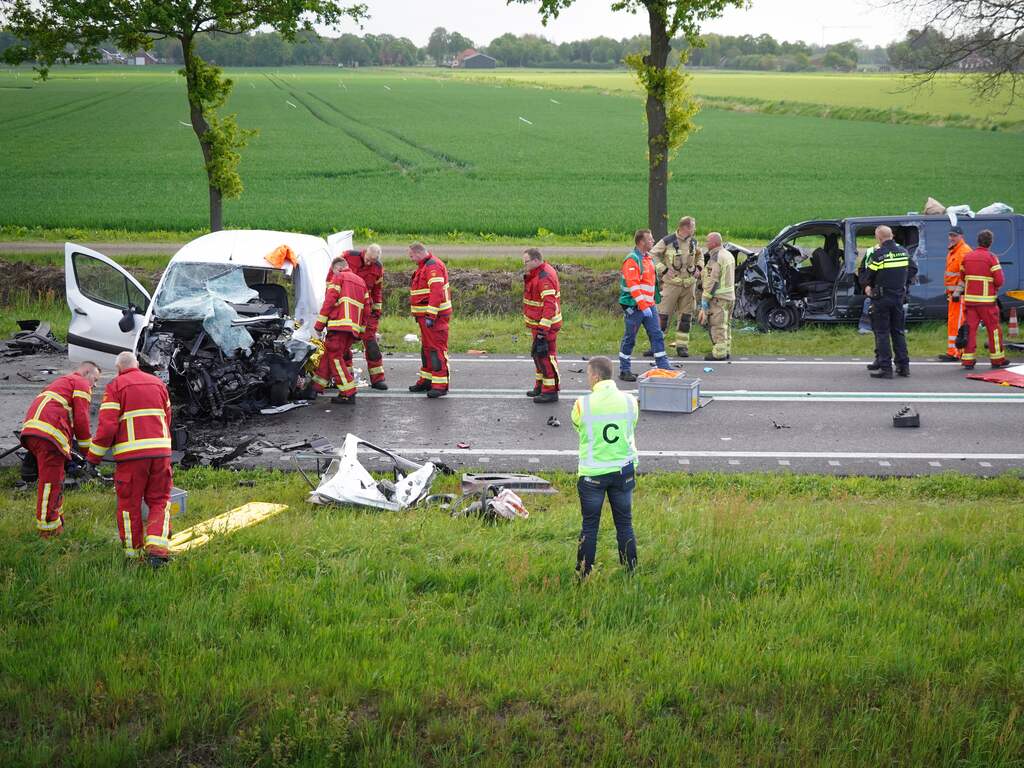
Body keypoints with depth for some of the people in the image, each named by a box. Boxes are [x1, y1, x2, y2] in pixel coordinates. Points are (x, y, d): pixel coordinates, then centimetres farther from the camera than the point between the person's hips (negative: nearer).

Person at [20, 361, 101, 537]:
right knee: (51, 481, -4)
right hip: (48, 435, -9)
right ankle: (48, 529, 0)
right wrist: (87, 450, 7)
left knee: (54, 478, 20)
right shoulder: (82, 384, 6)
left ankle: (57, 521, 28)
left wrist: (68, 449, 30)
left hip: (30, 430, 9)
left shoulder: (61, 382, 35)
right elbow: (81, 419, -4)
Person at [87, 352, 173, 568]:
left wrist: (95, 455, 2)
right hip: (160, 450, 3)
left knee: (129, 504, 10)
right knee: (160, 502, 9)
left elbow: (107, 426, -7)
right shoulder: (158, 383, 16)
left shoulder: (115, 386, 2)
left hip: (131, 453, -3)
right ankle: (157, 548, -9)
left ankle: (133, 553, 17)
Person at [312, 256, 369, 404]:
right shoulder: (361, 282, 26)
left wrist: (319, 324, -3)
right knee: (328, 354, 16)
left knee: (335, 357, -6)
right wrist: (360, 331, 23)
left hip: (340, 324, -8)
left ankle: (348, 394, -11)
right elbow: (366, 308, 22)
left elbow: (329, 302, -6)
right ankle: (317, 386, 20)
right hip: (354, 327, 8)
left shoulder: (338, 278, 4)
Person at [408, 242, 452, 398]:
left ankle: (441, 385, -11)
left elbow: (437, 292, -25)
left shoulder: (433, 266, -16)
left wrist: (431, 315, -27)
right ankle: (426, 380, 27)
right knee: (426, 348, 17)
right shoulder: (424, 266, 18)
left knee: (437, 349, -11)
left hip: (435, 316, -11)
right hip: (426, 316, 11)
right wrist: (422, 315, 19)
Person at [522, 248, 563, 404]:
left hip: (545, 324, -11)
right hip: (538, 324, 11)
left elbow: (549, 306, -29)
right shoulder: (537, 273, 8)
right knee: (538, 354, 20)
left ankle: (551, 391, 0)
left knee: (545, 356, -6)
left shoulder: (544, 278, -24)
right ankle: (541, 386, 32)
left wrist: (542, 329, -30)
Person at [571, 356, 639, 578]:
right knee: (625, 523, 13)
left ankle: (584, 574, 14)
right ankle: (630, 571, 18)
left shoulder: (583, 404, -15)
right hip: (624, 470, 3)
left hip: (593, 474, -3)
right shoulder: (629, 401, -6)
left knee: (589, 526, 8)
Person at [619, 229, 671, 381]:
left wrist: (653, 301, 19)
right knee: (630, 338, 2)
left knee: (657, 334, 4)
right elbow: (633, 285, -22)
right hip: (634, 306, -8)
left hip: (648, 305, 8)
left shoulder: (648, 258, 13)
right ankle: (624, 371, 12)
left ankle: (663, 366, 7)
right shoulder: (632, 260, -16)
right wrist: (643, 305, -24)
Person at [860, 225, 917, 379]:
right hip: (899, 297, 5)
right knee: (899, 331, 14)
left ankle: (885, 367, -3)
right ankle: (903, 365, 15)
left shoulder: (878, 254, -15)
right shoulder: (903, 252, 4)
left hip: (881, 298, -5)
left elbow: (866, 277, -10)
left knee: (882, 333, 0)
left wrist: (866, 285, 11)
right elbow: (913, 269, 16)